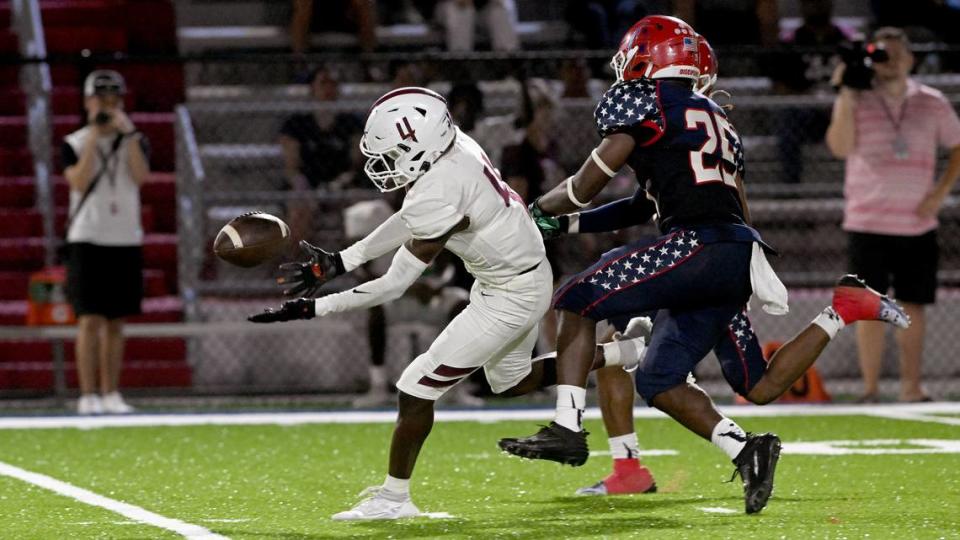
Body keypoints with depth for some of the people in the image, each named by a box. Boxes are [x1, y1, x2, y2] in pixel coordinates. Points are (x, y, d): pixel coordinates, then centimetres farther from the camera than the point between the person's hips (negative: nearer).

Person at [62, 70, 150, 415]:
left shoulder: (135, 141, 8)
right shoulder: (74, 143, 2)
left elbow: (141, 176, -10)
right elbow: (79, 181, -14)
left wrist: (128, 133, -14)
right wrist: (94, 136, -14)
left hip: (126, 243, 3)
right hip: (87, 240, -3)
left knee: (116, 321, 6)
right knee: (90, 319, -9)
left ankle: (110, 394, 11)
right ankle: (88, 396, -9)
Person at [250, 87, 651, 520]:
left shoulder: (437, 196, -32)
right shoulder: (451, 147, -8)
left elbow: (393, 286, -25)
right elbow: (410, 222, 6)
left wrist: (311, 308, -21)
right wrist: (339, 263, 3)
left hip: (510, 297, -9)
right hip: (528, 276, 9)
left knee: (417, 388, -4)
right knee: (511, 382, 31)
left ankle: (393, 497, 8)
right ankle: (625, 353, 36)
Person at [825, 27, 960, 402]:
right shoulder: (854, 102, 0)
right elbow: (840, 147, -15)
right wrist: (847, 96, -19)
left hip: (918, 224, 2)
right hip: (867, 225, -2)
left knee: (913, 307, 4)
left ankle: (911, 388, 12)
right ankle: (870, 390, 3)